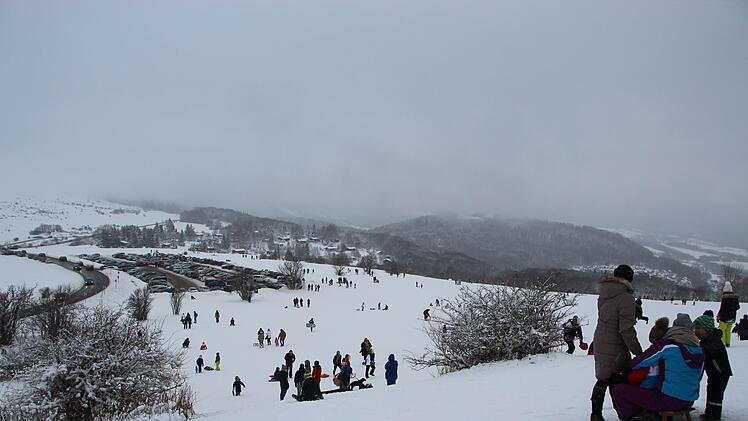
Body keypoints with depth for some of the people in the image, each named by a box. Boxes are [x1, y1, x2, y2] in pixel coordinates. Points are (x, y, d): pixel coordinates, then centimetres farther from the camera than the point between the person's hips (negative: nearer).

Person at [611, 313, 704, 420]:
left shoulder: (667, 345, -14)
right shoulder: (699, 350, 3)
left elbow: (635, 364, -10)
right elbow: (697, 377, 16)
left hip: (668, 400, -7)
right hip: (689, 402, 7)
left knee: (618, 390, -3)